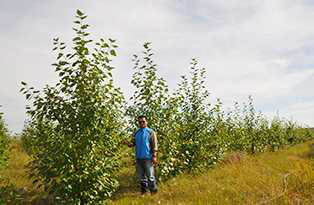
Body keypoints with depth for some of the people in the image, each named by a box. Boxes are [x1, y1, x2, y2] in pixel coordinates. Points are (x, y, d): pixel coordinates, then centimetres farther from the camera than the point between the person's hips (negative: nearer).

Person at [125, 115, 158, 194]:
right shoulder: (136, 133, 11)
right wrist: (129, 144, -12)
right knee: (141, 175, 13)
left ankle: (153, 191, 11)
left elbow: (154, 145, -6)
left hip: (148, 158, -5)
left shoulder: (150, 132, -3)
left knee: (150, 175, -1)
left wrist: (154, 156, -13)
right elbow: (133, 143, 11)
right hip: (138, 158, 5)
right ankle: (143, 190, 27)